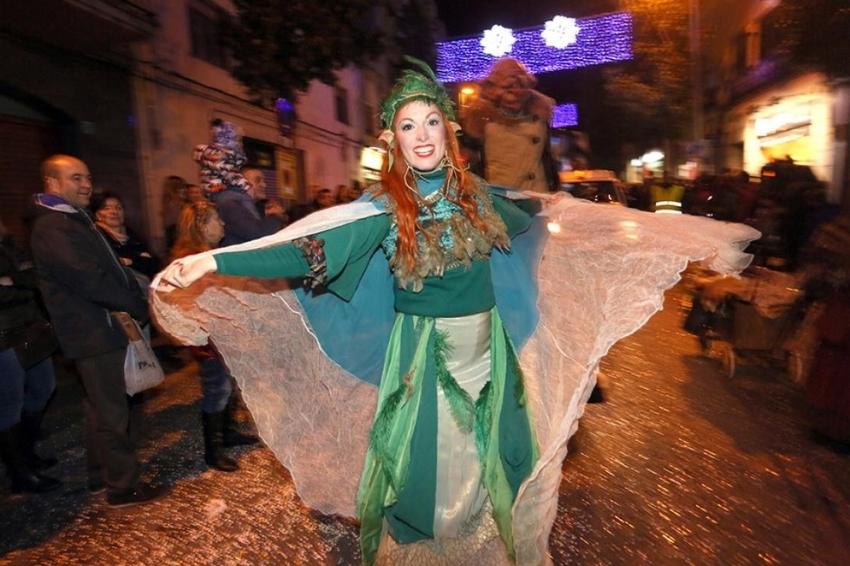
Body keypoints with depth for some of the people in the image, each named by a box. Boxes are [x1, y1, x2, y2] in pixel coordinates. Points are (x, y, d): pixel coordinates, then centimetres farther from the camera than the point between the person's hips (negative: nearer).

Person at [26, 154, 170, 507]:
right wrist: (138, 306, -14)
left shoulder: (76, 220, 16)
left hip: (101, 329, 10)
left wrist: (138, 301, 1)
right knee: (112, 412, -2)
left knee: (102, 407, 19)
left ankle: (100, 476, 33)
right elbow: (90, 280, -23)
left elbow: (112, 268, 14)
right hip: (93, 334, -10)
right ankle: (124, 486, 10)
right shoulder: (51, 228, -16)